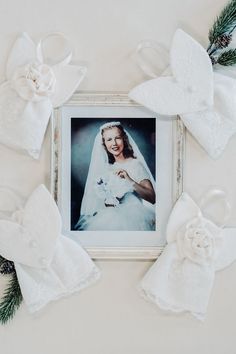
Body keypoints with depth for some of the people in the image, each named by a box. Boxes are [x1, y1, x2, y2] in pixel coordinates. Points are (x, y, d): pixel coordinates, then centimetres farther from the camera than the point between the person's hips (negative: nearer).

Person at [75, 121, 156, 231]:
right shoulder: (109, 168, 16)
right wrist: (106, 201, 1)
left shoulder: (135, 164, -2)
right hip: (112, 215, 5)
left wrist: (131, 181, -26)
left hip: (131, 217, -4)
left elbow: (152, 198, -12)